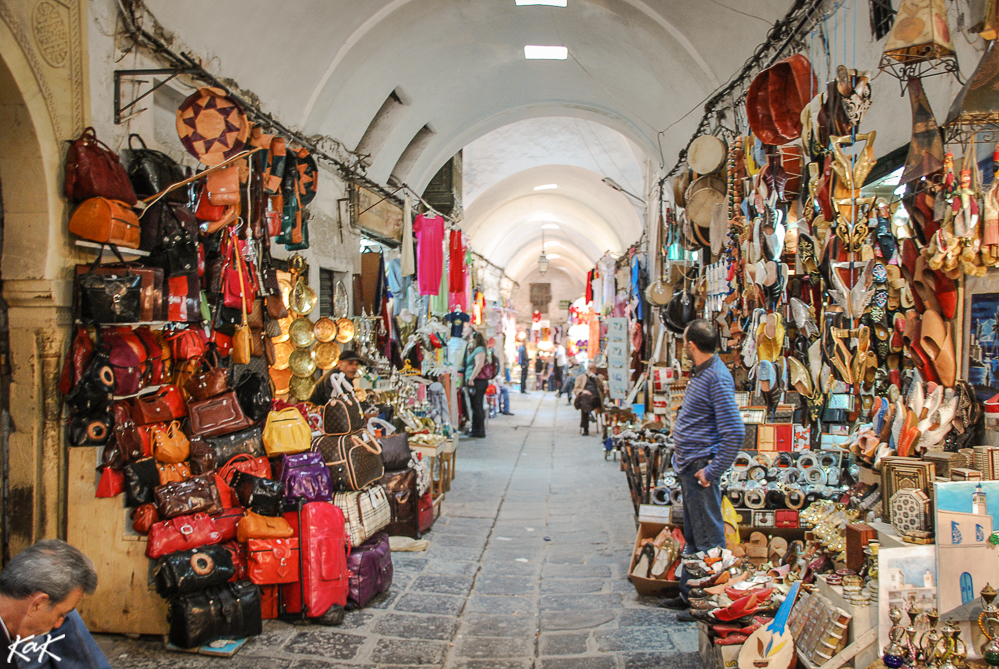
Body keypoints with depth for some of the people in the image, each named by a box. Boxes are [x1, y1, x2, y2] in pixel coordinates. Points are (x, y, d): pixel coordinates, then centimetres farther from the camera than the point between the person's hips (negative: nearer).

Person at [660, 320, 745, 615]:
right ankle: (688, 594, 29)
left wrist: (713, 471, -21)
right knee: (692, 536, 18)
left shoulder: (717, 377, -18)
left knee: (709, 538, -1)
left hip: (701, 467, -10)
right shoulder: (700, 372, 12)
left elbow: (735, 432, -24)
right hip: (689, 466, 10)